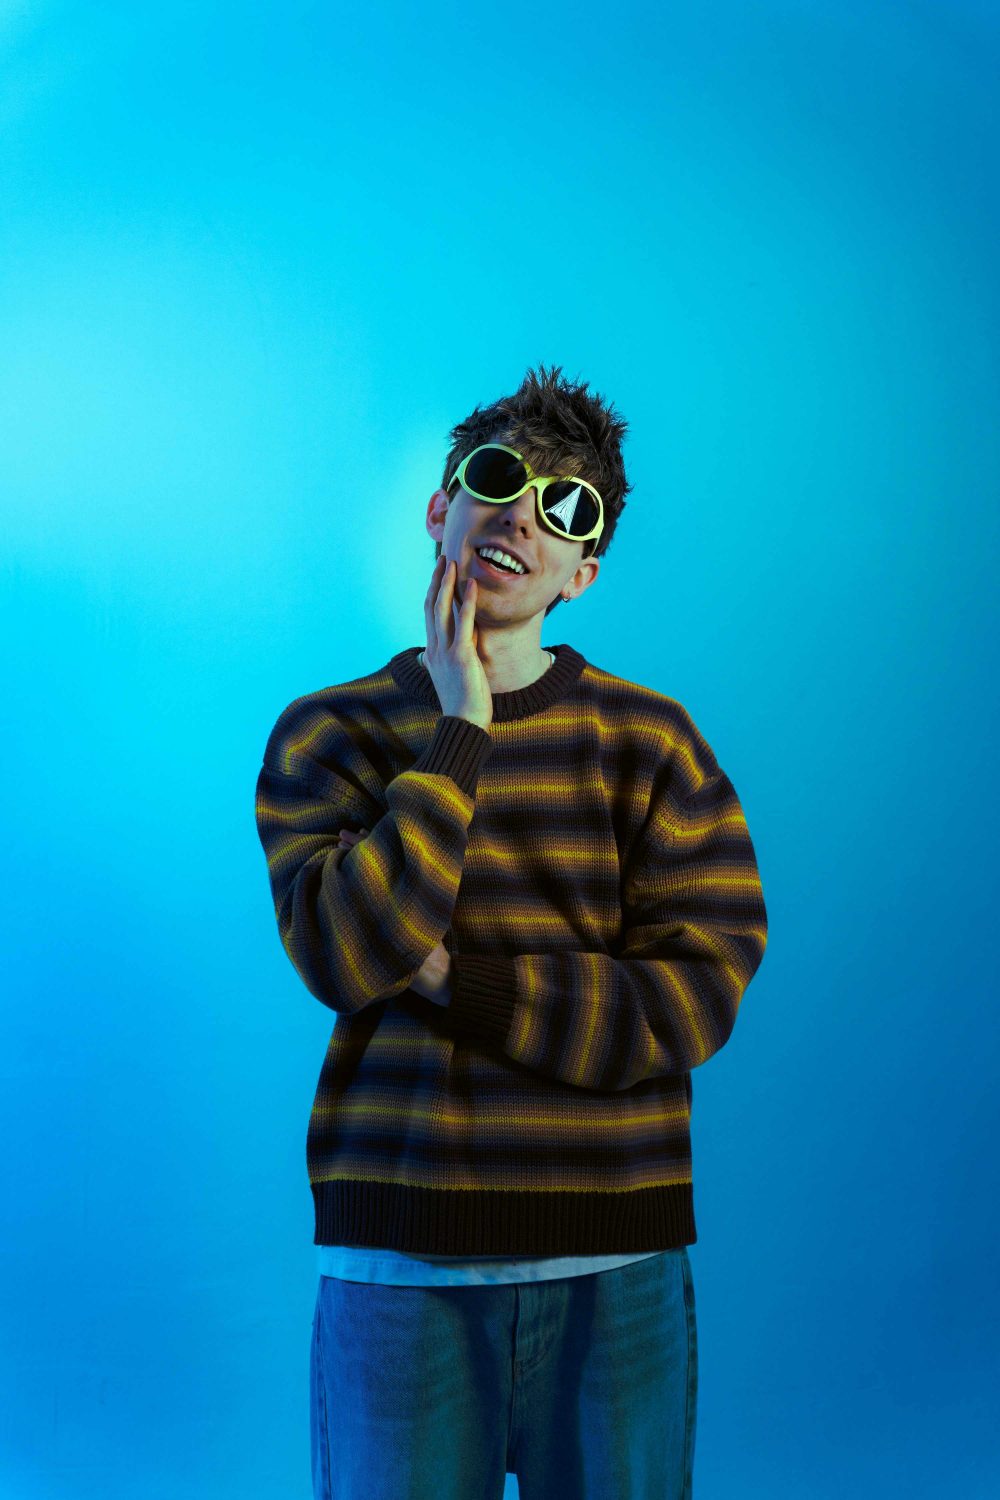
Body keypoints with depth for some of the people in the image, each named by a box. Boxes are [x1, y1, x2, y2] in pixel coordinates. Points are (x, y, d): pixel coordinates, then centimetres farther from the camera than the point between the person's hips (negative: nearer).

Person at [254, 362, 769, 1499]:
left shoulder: (649, 740, 1)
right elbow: (345, 954, -13)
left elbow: (698, 994, -7)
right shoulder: (328, 733, 3)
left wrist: (455, 979, -12)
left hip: (617, 1271, 1)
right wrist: (461, 732, -12)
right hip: (399, 1264, 0)